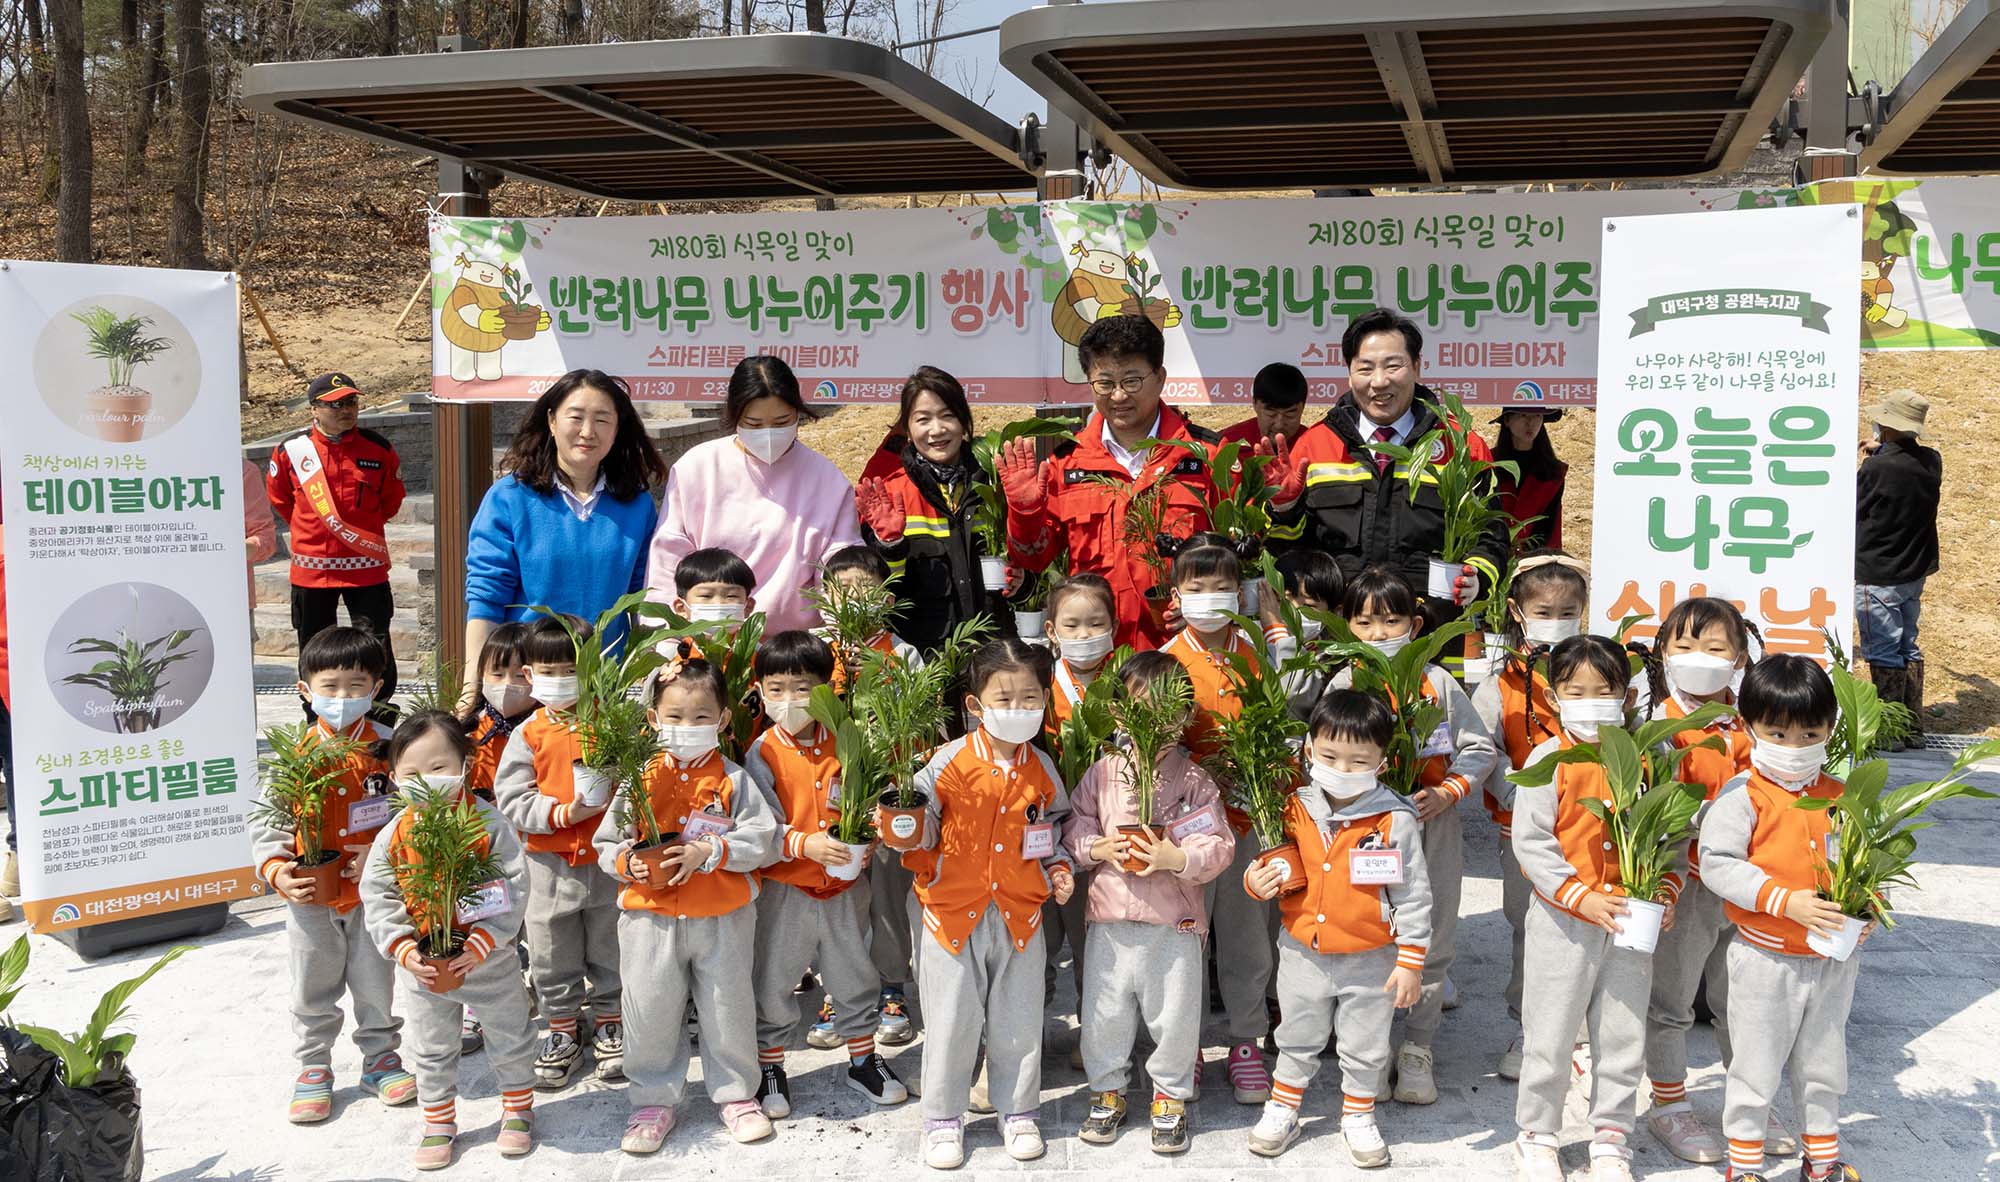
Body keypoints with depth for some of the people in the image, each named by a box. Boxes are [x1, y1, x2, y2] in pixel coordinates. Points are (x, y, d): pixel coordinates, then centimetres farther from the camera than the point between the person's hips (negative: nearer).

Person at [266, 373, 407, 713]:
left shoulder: (379, 449, -2)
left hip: (366, 566, -1)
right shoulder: (292, 450, -3)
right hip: (311, 567, 1)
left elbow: (392, 499, 14)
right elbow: (279, 497, 15)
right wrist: (307, 529, 15)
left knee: (376, 647, -3)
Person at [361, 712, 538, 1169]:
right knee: (431, 1051, 17)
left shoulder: (489, 824, -16)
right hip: (424, 966, 2)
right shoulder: (394, 835, -9)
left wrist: (481, 945, -25)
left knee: (510, 1040, 15)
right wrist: (405, 952, -18)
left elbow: (513, 890, -18)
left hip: (489, 959, -2)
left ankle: (518, 1109, 37)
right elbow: (378, 899, -6)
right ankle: (438, 1123, 36)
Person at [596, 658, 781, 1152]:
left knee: (728, 1009, 11)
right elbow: (606, 844, 5)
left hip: (722, 919, -1)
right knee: (652, 1012, 9)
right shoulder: (640, 778, 0)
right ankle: (653, 1101, 27)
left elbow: (761, 839, -11)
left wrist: (709, 852, -21)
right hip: (650, 916, 1)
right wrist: (627, 863, -15)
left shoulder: (733, 779, -4)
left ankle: (736, 1094, 30)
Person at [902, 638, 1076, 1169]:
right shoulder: (950, 761, -12)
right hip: (953, 911, -3)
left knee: (1018, 1020, 13)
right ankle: (943, 1120, 23)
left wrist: (1057, 867, 2)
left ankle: (1018, 1113, 31)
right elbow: (922, 820, -6)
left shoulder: (1042, 768, 0)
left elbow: (1055, 824, 16)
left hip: (1020, 914, 3)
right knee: (952, 1020, 6)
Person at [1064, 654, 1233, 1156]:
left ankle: (1170, 1096, 31)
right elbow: (1073, 829, 5)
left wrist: (1176, 858, -22)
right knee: (1104, 1014, 12)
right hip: (1110, 920, 2)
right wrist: (1097, 848, -14)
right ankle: (1108, 1090, 33)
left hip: (1175, 923, -1)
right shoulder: (1102, 773, 0)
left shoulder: (1194, 779, -5)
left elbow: (1218, 847, -7)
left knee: (1175, 1015, 9)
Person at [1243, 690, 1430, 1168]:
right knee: (1297, 1040, 21)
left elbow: (1413, 895, -11)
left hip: (1370, 961, -2)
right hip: (1303, 953, 3)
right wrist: (1256, 881, -14)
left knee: (1365, 1048, 16)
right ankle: (1282, 1110, 40)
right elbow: (1274, 866, 9)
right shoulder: (1295, 810, -8)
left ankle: (1358, 1118, 39)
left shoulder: (1395, 819, -18)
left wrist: (1411, 962, -11)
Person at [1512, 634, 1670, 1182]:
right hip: (1563, 919, -3)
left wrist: (1667, 890, -9)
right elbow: (1530, 841, -13)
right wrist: (1583, 898, -19)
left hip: (1633, 918, 3)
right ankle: (1537, 1136, 26)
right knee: (1550, 1034, 8)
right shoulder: (1549, 760, -10)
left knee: (1623, 1034, 13)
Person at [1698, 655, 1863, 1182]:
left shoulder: (1839, 797, 1)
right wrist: (1785, 901, -25)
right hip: (1766, 957, -5)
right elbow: (1716, 861, -20)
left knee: (1824, 1064, 20)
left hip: (1833, 960, 5)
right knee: (1756, 1066, 7)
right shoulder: (1743, 796, -14)